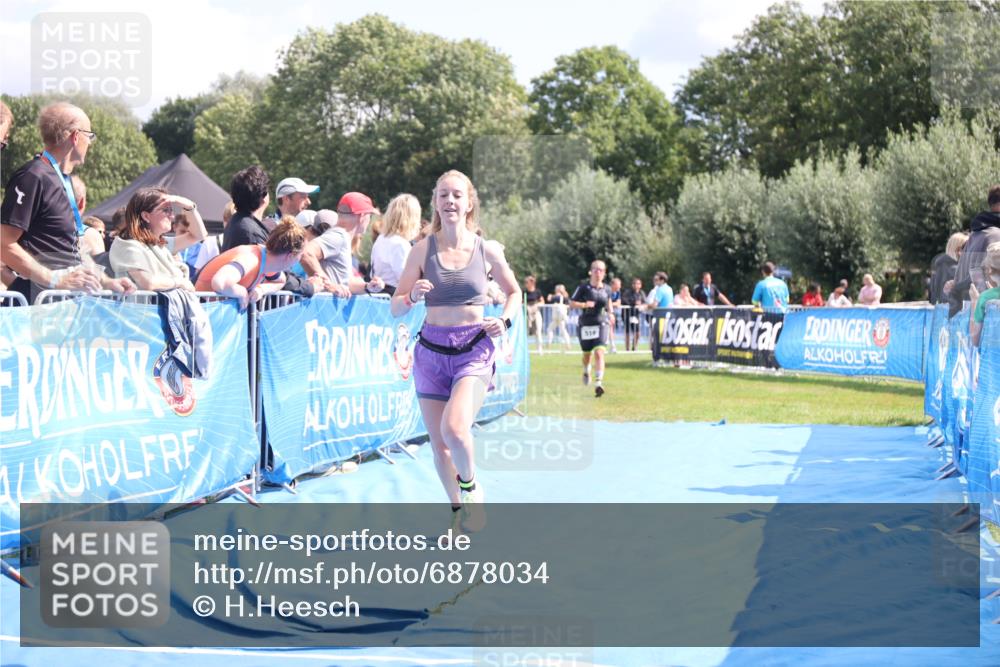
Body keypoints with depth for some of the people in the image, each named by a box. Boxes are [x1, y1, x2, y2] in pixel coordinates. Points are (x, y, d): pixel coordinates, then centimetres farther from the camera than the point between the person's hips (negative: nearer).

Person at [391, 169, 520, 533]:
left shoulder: (487, 249, -1)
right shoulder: (423, 250, -1)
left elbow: (514, 292, 15)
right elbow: (395, 308, 2)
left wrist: (504, 321, -4)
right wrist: (413, 295, -19)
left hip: (475, 348, -2)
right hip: (432, 350, 2)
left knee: (454, 427, -24)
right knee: (438, 442, 6)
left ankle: (470, 484, 7)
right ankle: (459, 511, 28)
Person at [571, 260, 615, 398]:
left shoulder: (606, 289, 2)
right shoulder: (584, 287, -7)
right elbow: (572, 302, -5)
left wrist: (611, 313, 8)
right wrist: (584, 305, -21)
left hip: (601, 324, 0)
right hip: (586, 324, 0)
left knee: (599, 352, -16)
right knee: (587, 353, 15)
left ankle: (598, 383, -20)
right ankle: (586, 371, 49)